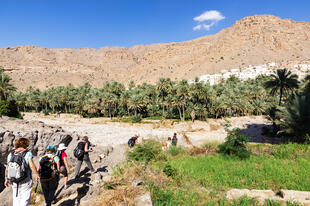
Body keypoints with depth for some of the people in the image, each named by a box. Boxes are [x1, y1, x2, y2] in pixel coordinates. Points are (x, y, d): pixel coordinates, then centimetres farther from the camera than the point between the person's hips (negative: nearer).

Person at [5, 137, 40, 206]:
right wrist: (37, 175, -5)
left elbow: (7, 168, 3)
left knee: (16, 200, 19)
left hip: (14, 182, 5)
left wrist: (6, 179, 15)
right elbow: (32, 166, -19)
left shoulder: (11, 154, 0)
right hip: (26, 182, -5)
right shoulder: (27, 153, -14)